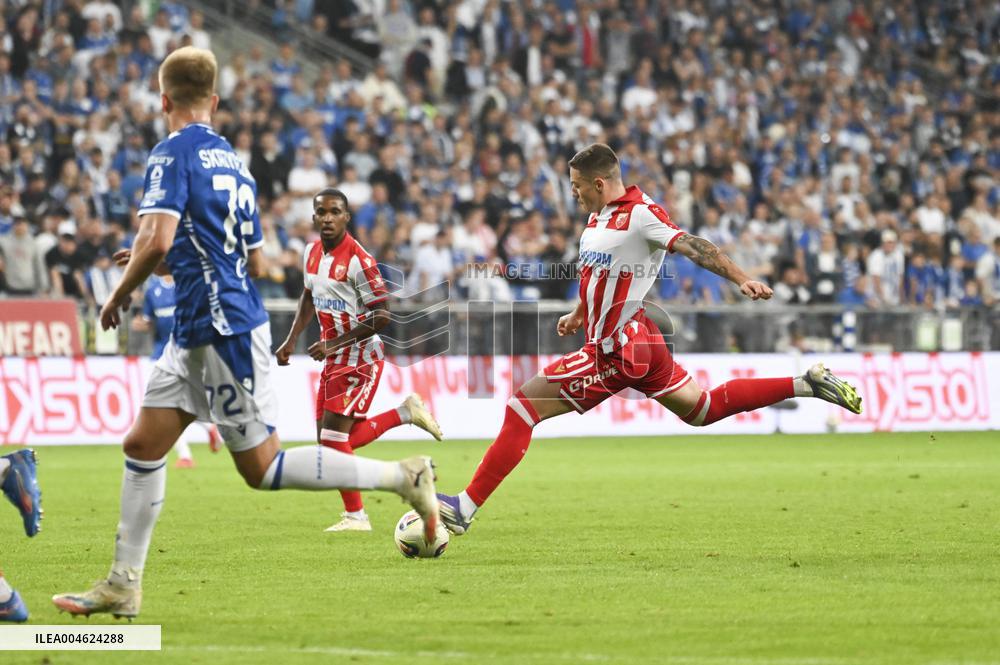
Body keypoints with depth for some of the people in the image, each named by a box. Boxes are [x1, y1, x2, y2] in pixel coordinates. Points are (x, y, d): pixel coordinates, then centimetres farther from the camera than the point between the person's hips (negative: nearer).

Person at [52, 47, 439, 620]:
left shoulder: (173, 154, -12)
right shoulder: (233, 162, 14)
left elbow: (157, 240, -25)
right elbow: (255, 262, 18)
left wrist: (120, 295, -9)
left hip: (223, 330, -9)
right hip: (197, 332, 9)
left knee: (263, 468, -3)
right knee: (143, 445, 9)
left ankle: (404, 477, -1)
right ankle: (123, 585, 11)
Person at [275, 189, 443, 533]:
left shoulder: (358, 260, -19)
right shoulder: (311, 253, 5)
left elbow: (381, 316, -20)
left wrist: (333, 344, -20)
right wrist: (292, 340, 14)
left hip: (360, 357, -8)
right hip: (334, 359, 8)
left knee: (334, 437, -12)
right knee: (333, 441, 8)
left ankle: (355, 516, 1)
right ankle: (405, 413, 23)